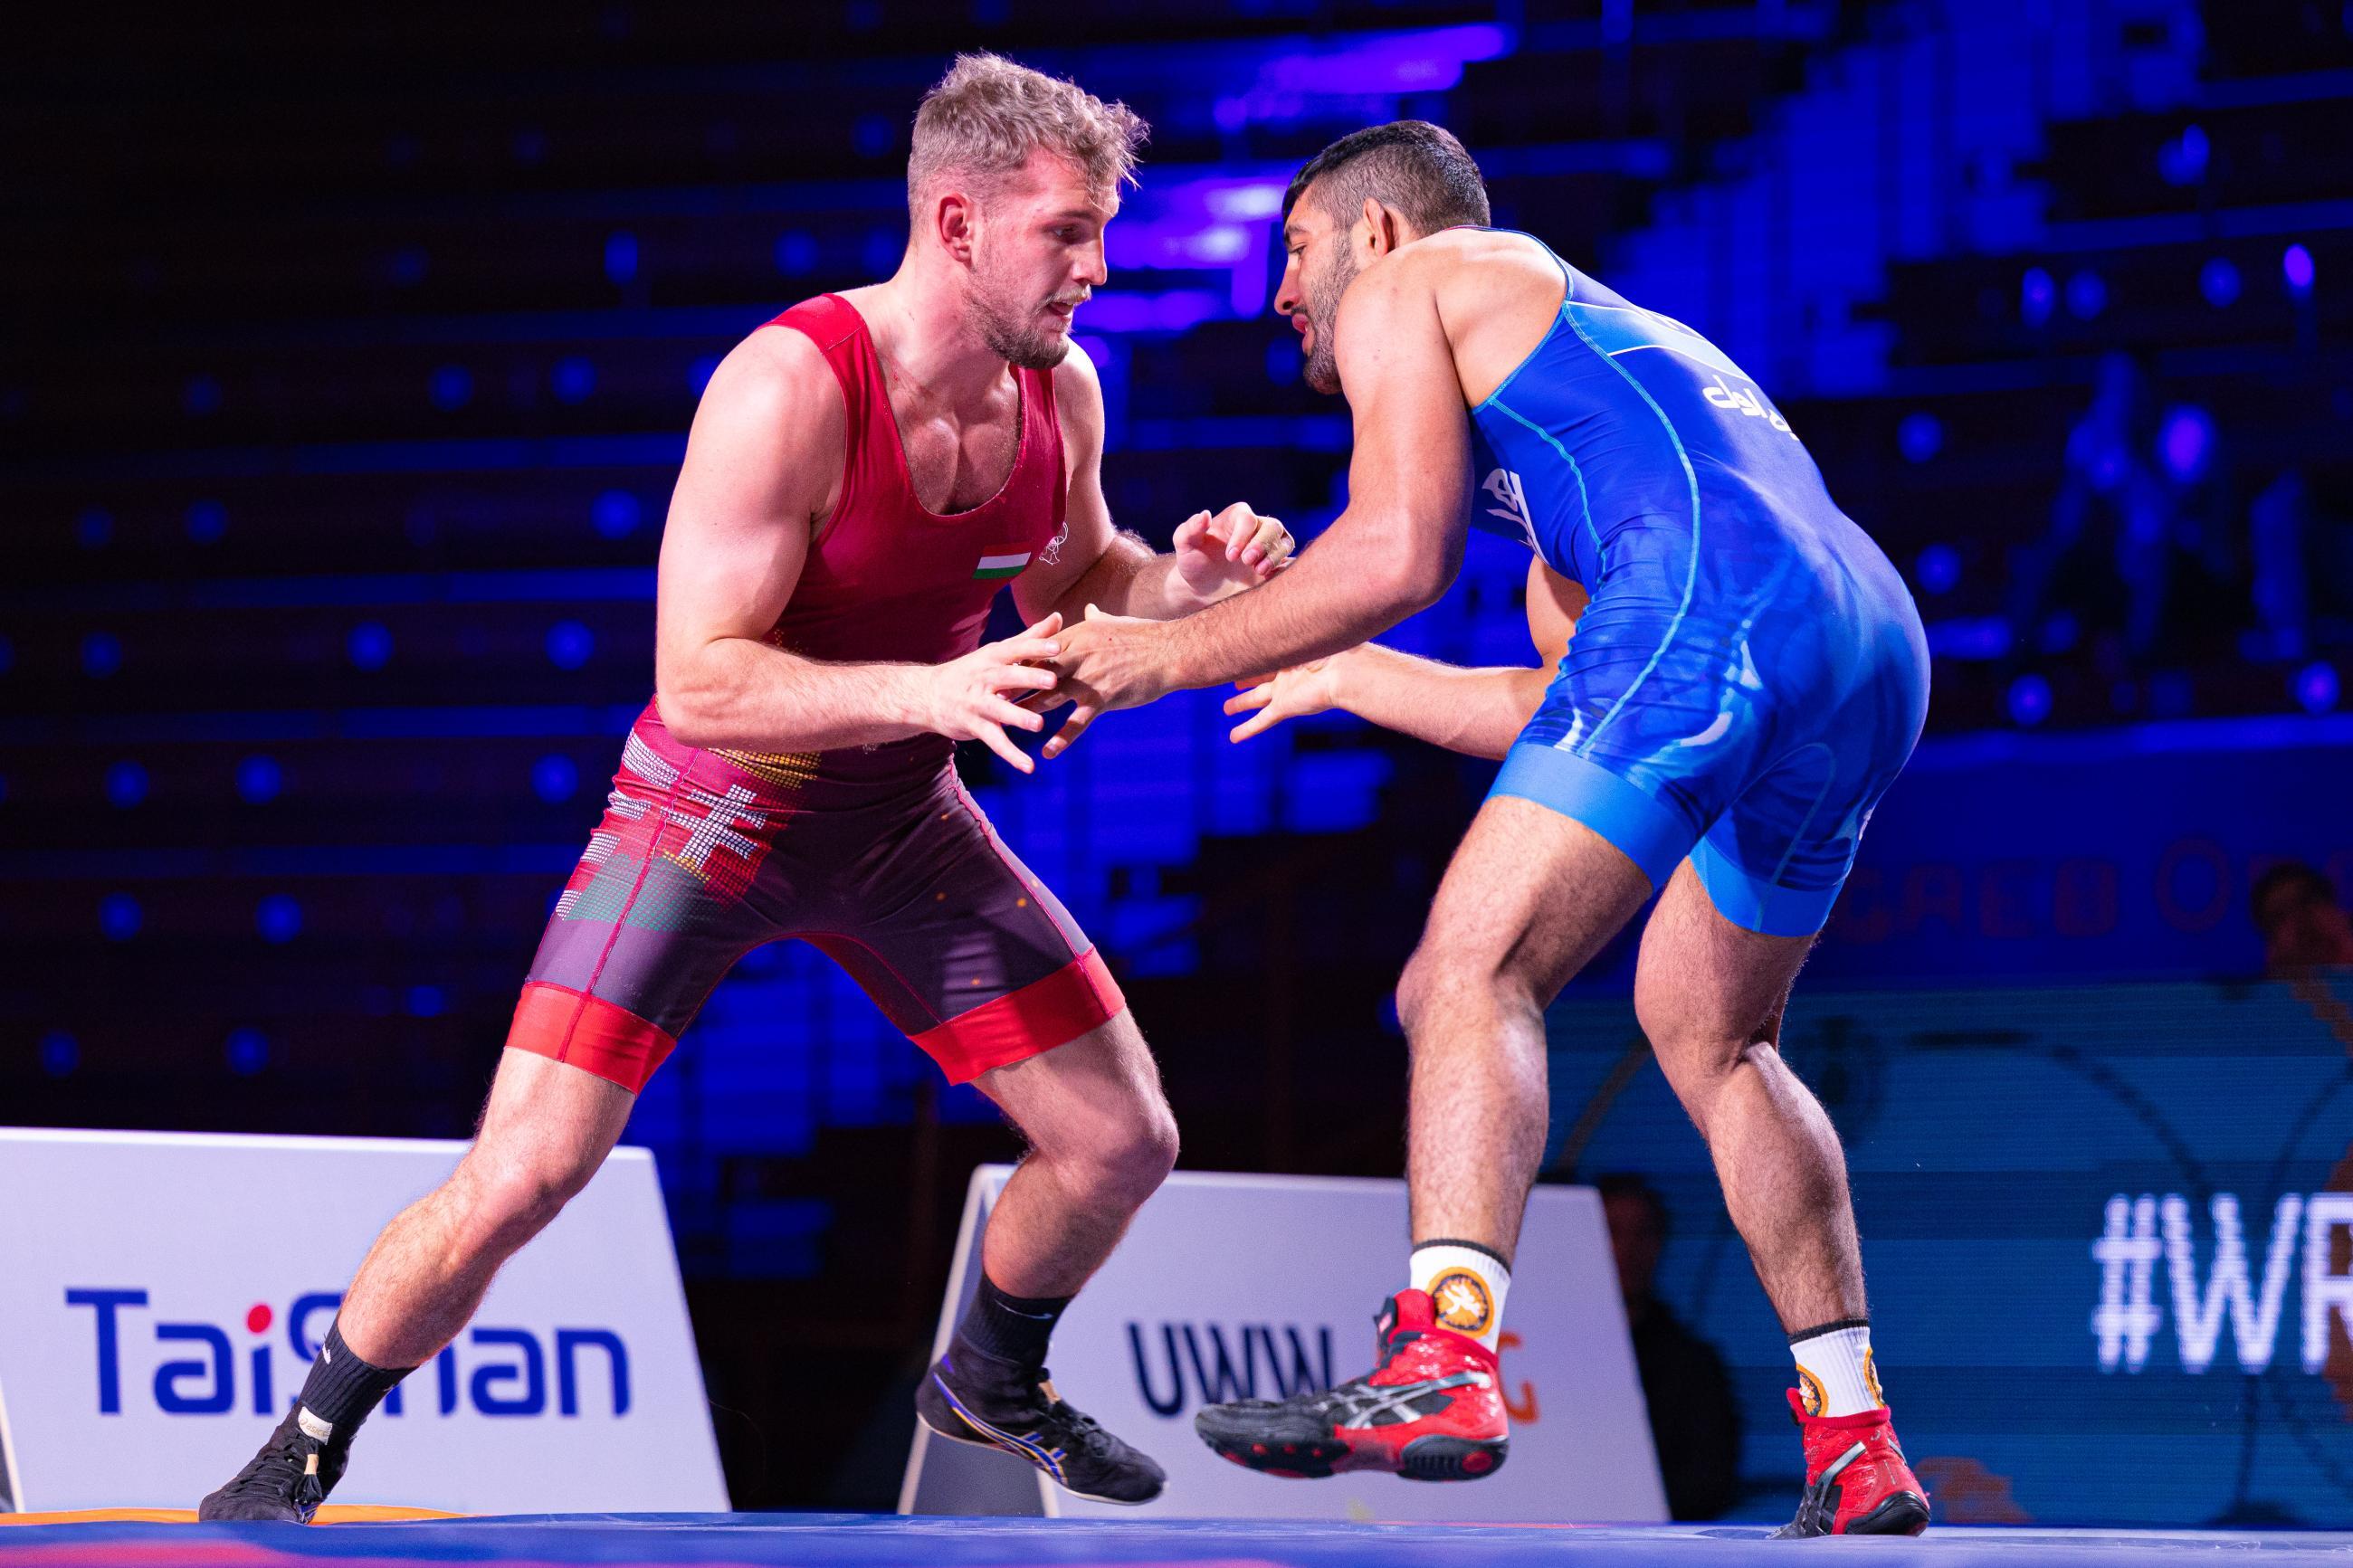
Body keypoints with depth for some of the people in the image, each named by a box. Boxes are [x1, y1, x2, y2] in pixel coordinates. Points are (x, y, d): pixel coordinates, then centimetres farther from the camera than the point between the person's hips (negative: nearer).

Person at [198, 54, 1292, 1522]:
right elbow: (699, 683, -32)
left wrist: (1186, 580, -10)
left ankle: (994, 1381, 37)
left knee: (1125, 1142, 6)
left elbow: (1072, 589, 12)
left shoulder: (1059, 388, -8)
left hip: (901, 821, 6)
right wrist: (925, 693, -43)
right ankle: (299, 1456, 6)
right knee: (518, 1182, -17)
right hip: (707, 810, -6)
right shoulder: (790, 390, -29)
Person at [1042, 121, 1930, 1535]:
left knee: (1473, 975, -12)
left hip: (1712, 599, -9)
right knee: (1710, 1033, 22)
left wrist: (1177, 653, 10)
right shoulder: (1614, 336, 40)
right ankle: (1859, 1451, 18)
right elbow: (1564, 720, 38)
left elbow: (1404, 552, -1)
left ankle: (1442, 1362, -32)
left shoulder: (1405, 285, 16)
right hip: (1881, 639, 9)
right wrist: (1343, 671, 50)